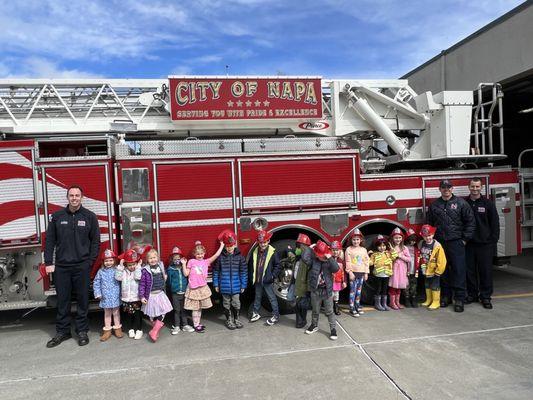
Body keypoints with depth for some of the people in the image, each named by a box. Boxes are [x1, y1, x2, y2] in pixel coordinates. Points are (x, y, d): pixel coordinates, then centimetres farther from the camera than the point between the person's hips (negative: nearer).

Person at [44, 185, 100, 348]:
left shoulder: (90, 217, 1)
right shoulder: (57, 216, 5)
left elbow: (95, 241, 1)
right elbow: (50, 241, 6)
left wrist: (89, 263, -5)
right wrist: (49, 263, 0)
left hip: (82, 267, -1)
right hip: (61, 267, 2)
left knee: (83, 300, 7)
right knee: (62, 301, 10)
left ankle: (82, 331, 20)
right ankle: (62, 331, 24)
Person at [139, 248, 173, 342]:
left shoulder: (161, 266, 2)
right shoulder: (145, 270, -12)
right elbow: (142, 284, -10)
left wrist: (165, 276, 5)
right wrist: (142, 296, -12)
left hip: (160, 294, 4)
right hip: (151, 295, -4)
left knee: (162, 313, -4)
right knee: (152, 315, 7)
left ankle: (154, 331, 6)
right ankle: (156, 330, 26)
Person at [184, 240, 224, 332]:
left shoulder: (206, 261, 1)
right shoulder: (191, 261, -3)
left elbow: (216, 255, -7)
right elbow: (186, 274, -2)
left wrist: (222, 245, -8)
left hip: (203, 288, 3)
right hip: (193, 288, -3)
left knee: (200, 307, 16)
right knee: (195, 308, 5)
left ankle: (198, 323, 30)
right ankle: (196, 325, 16)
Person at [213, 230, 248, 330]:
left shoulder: (239, 256, -4)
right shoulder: (220, 257, -7)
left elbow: (244, 271, 1)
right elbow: (215, 271, 1)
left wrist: (243, 285, 2)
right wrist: (216, 284, 2)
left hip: (236, 286, 1)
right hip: (224, 286, 0)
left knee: (236, 303, 9)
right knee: (227, 304, 12)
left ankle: (237, 319, 30)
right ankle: (229, 320, 29)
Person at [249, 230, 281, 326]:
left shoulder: (273, 252, -12)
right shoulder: (255, 252, 4)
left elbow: (277, 266, -8)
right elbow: (251, 265, 14)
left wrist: (273, 276, -14)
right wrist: (252, 277, 8)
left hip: (267, 281, -5)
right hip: (257, 280, 5)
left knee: (272, 298, 3)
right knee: (257, 297, 19)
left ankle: (276, 316, 12)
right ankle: (255, 313, 33)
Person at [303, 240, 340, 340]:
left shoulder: (329, 261, -4)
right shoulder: (313, 261, -7)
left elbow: (336, 269, -20)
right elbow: (305, 258, -25)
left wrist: (330, 258, -27)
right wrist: (311, 248, -14)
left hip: (327, 290, -1)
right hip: (315, 290, 1)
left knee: (329, 312, 9)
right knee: (315, 311, 19)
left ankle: (333, 329, 21)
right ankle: (314, 325, 39)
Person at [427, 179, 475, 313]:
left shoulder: (461, 203, 1)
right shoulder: (434, 205, 9)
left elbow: (470, 222, 1)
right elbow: (429, 224, 14)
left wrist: (465, 239, -3)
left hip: (456, 243, -3)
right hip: (440, 243, 3)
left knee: (459, 270, -2)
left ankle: (459, 299, 6)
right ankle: (445, 295, 21)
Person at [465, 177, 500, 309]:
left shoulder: (488, 203, 1)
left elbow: (495, 223, 1)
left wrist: (494, 240, -5)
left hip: (485, 244, -1)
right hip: (468, 244, 1)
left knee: (486, 271, 4)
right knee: (469, 271, 8)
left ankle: (485, 297, 15)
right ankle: (472, 294, 20)